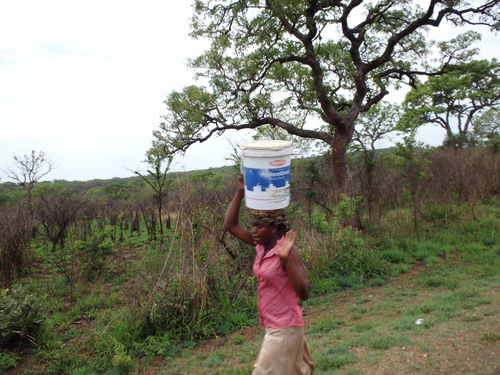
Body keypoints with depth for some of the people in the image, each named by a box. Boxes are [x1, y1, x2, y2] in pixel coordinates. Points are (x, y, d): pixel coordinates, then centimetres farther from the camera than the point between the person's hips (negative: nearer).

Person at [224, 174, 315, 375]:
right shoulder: (261, 245, -2)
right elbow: (230, 224, 0)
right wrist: (241, 191, -8)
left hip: (284, 328, -8)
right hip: (274, 326, 8)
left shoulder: (287, 249, -22)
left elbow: (303, 293, -27)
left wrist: (286, 259, -39)